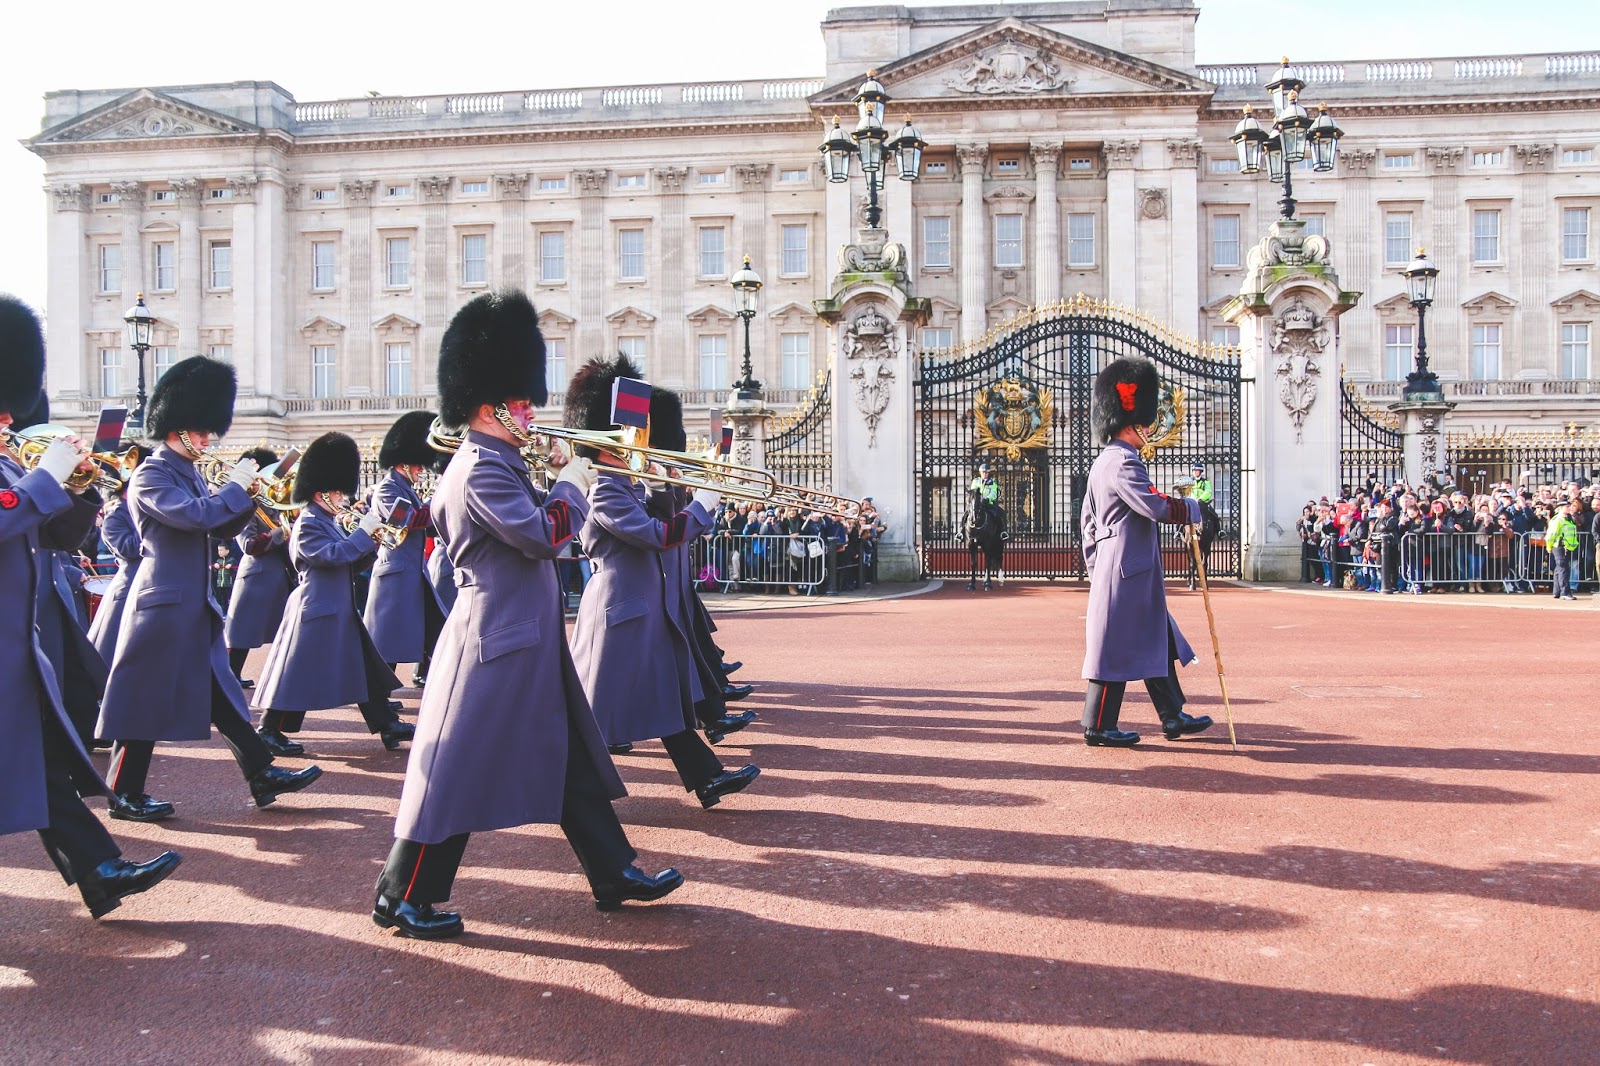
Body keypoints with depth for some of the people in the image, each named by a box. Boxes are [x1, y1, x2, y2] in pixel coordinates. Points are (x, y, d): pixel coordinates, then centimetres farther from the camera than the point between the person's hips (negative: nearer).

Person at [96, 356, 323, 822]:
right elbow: (194, 515, -28)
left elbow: (221, 528, 15)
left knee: (221, 693, 11)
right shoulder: (150, 476, -12)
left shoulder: (191, 473, 15)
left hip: (194, 607, 9)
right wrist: (235, 485, -16)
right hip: (164, 605, -9)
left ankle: (263, 775, 15)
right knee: (148, 702, 0)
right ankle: (125, 795, 13)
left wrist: (248, 495, 0)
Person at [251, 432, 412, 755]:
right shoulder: (308, 525, -13)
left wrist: (371, 541, 4)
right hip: (317, 610, -10)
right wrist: (364, 531, -22)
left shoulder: (329, 522, 17)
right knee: (297, 673, -2)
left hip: (339, 610, 10)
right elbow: (333, 554, -26)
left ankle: (387, 725, 13)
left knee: (365, 667, 9)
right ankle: (268, 731, 9)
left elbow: (348, 561, 19)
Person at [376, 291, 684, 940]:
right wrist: (573, 482, -10)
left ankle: (615, 873, 25)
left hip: (528, 641, 11)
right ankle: (401, 898, 15)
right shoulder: (481, 469, -18)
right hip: (497, 645, -11)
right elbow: (541, 535, -25)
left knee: (574, 760, 15)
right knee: (459, 770, 0)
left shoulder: (497, 462, 14)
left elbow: (532, 526, 23)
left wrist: (558, 480, 9)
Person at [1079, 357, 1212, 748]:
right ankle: (1098, 728, 5)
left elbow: (1088, 522, 19)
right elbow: (1154, 506, -25)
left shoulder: (1102, 463, 16)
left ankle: (1173, 716, 23)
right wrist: (1191, 509, -7)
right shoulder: (1123, 462, -16)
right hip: (1128, 572, -10)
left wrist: (1095, 568, 21)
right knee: (1117, 649, -3)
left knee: (1157, 643, 15)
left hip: (1112, 570, 10)